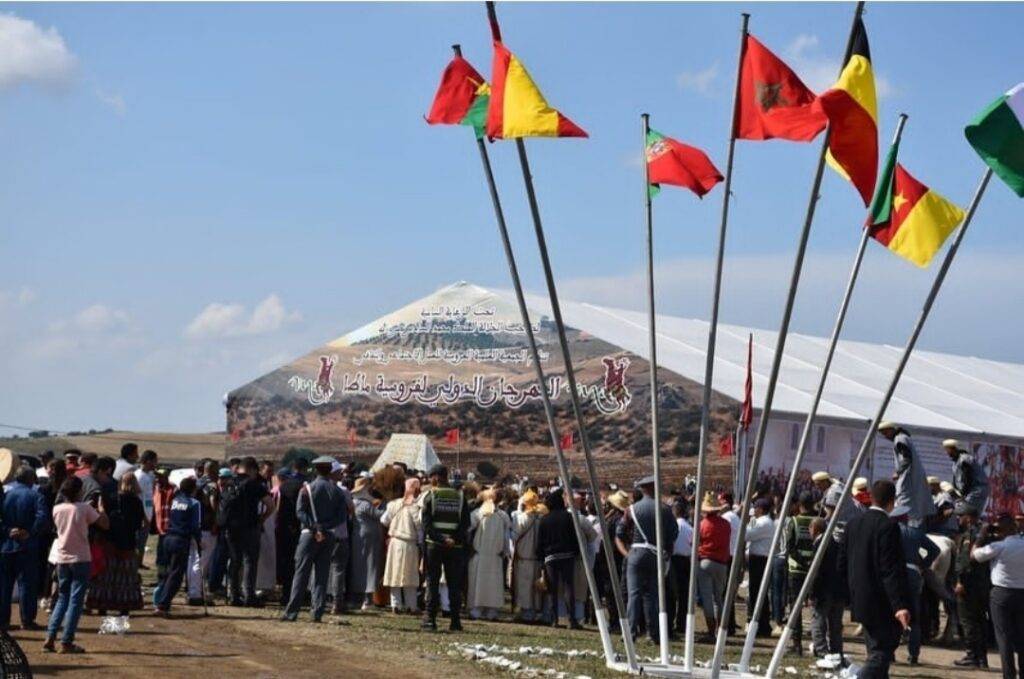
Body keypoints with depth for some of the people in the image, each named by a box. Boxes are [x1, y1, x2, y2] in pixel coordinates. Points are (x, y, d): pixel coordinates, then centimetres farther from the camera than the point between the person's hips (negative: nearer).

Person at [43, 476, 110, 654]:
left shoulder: (57, 509, 1)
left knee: (62, 598, 16)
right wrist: (101, 509, 7)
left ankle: (50, 638, 7)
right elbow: (105, 524, -11)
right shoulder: (85, 508, -13)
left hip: (61, 559, 5)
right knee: (76, 601, 0)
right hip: (80, 559, -5)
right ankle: (67, 642, -3)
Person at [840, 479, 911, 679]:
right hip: (882, 604, -8)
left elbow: (843, 563, 13)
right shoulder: (888, 526, -16)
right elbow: (892, 570, -22)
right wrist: (900, 604, -24)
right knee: (880, 654, -6)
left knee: (877, 652, 18)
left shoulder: (854, 524, 8)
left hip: (860, 601, 8)